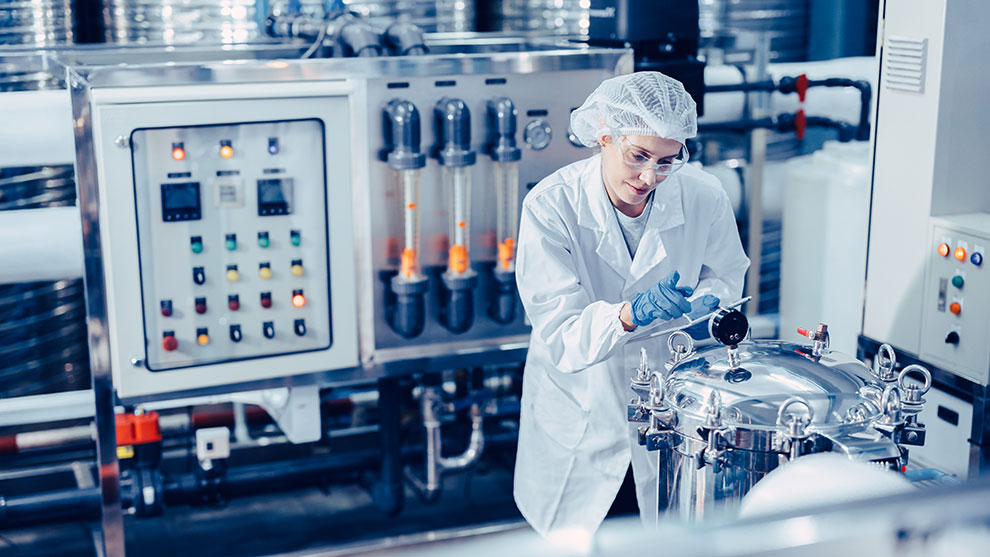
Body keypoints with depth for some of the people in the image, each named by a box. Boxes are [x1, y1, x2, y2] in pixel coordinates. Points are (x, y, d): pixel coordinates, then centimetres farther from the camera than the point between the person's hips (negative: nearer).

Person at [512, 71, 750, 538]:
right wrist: (630, 314, -44)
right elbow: (560, 335, -26)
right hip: (580, 408, -2)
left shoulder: (704, 197, -15)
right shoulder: (550, 206, -23)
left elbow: (725, 275, 6)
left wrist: (705, 304, -17)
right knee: (568, 541, 16)